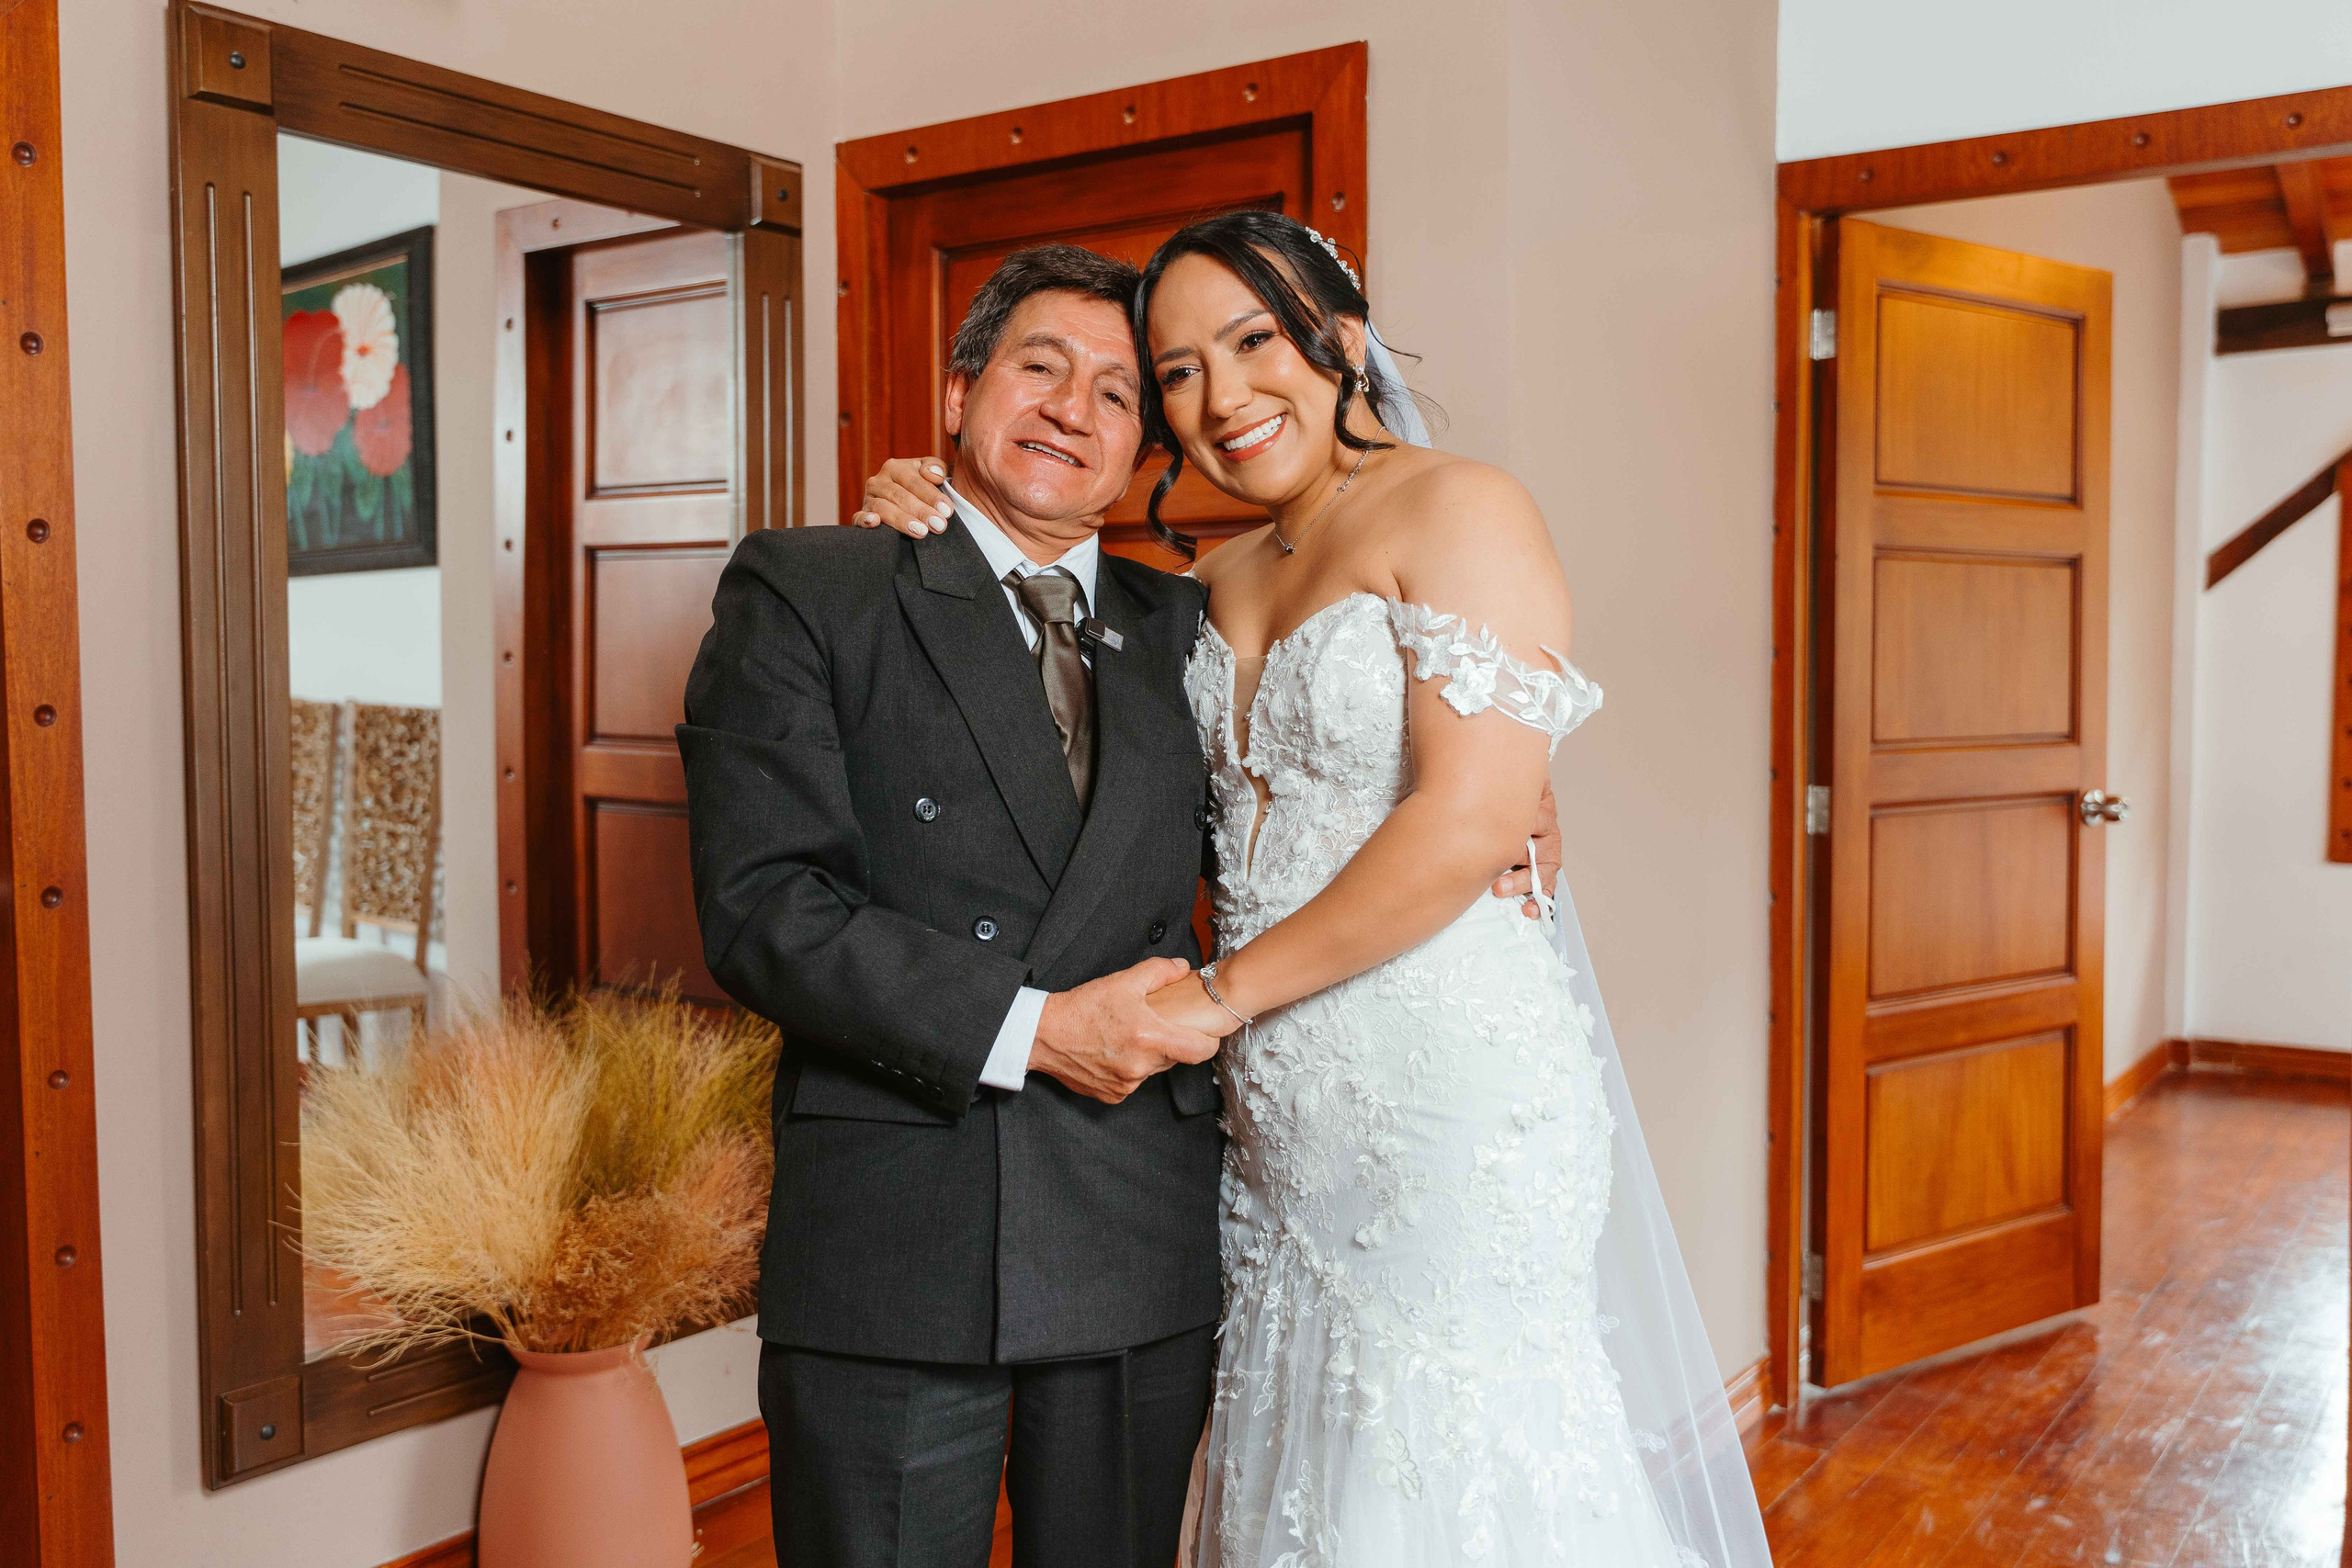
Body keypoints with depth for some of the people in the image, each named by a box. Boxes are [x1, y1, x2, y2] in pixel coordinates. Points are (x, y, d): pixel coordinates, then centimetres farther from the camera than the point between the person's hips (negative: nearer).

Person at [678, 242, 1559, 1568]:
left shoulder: (1181, 626, 13)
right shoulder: (807, 594, 0)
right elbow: (762, 907, -10)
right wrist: (1031, 1028, -16)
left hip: (1148, 1257, 4)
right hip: (889, 1251, -3)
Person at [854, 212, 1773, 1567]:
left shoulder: (1457, 509, -7)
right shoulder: (1218, 583, 15)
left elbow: (1474, 816, -17)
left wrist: (1224, 990, -12)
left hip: (1450, 1094, -7)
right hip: (1280, 1121, 7)